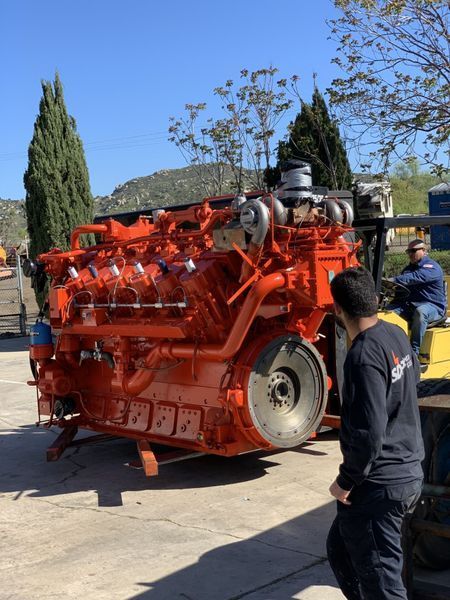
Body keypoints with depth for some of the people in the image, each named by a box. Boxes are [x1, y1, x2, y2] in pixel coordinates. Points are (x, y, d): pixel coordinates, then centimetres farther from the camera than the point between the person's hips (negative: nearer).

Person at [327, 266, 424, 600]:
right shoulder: (397, 336, 3)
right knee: (340, 549, 24)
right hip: (409, 472, 9)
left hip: (379, 486, -9)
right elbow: (412, 378, 23)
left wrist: (346, 481, -13)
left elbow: (368, 432, -25)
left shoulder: (364, 355, -23)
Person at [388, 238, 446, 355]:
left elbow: (415, 278, -28)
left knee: (420, 311, -39)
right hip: (410, 305, 7)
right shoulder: (408, 268, 20)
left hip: (433, 307, -7)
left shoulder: (431, 267, -8)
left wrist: (394, 280, -38)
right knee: (389, 309, -18)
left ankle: (414, 351, -37)